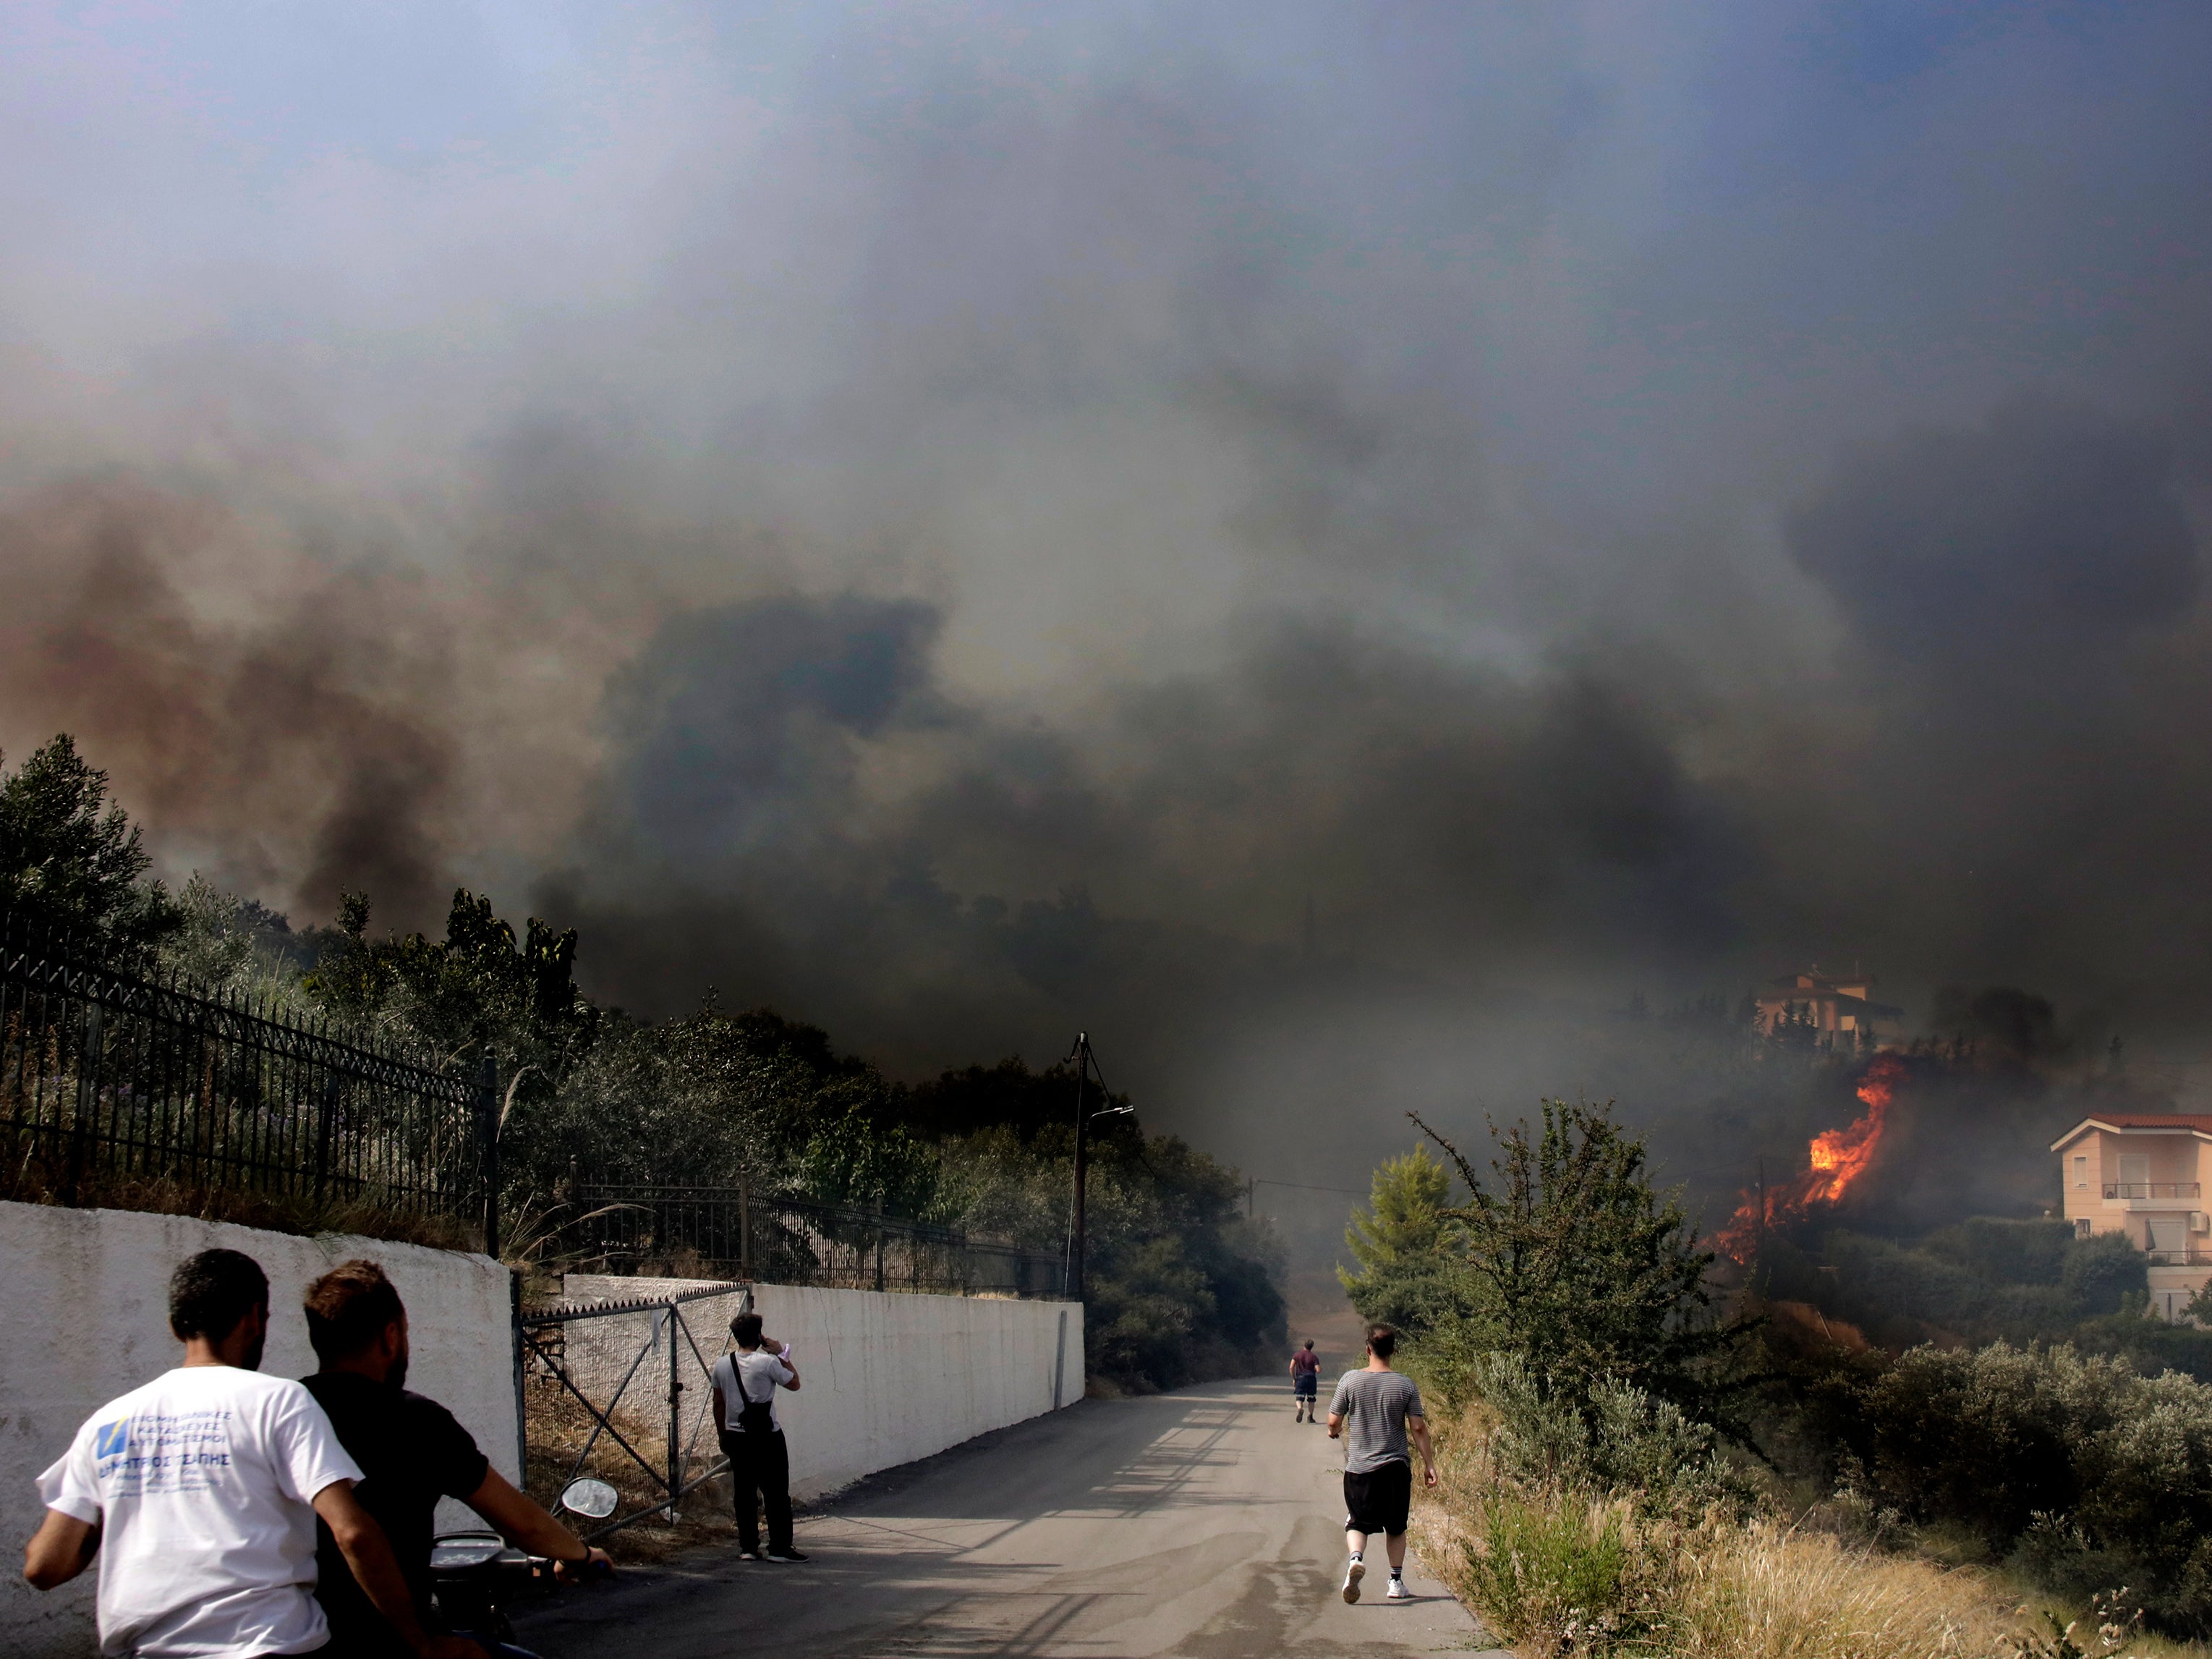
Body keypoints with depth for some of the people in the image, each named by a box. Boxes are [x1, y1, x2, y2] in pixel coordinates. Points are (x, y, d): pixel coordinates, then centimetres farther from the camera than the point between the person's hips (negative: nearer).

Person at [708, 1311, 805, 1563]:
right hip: (767, 1438, -5)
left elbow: (718, 1404, 10)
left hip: (736, 1437, 5)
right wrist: (782, 1356, 5)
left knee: (743, 1494, 10)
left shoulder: (722, 1365, 2)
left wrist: (723, 1435, 20)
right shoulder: (768, 1363, -14)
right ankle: (779, 1548, 2)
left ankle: (748, 1547, 11)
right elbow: (794, 1384, 0)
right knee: (777, 1493, 2)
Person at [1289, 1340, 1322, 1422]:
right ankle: (1310, 1417, 15)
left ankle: (1300, 1409, -30)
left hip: (1300, 1378, 0)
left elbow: (1291, 1368, -3)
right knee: (1311, 1399, 14)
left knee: (1299, 1398, 1)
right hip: (1311, 1379, 0)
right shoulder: (1314, 1357, -3)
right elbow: (1319, 1370, -11)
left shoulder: (1297, 1355, 2)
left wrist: (1294, 1379, 7)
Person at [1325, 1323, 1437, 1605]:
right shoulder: (1406, 1385, -5)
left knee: (1357, 1522, 7)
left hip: (1359, 1467, -1)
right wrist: (1429, 1463, 5)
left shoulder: (1350, 1380, -6)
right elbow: (1418, 1428, -4)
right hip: (1396, 1467, 1)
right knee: (1395, 1527, 16)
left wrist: (1335, 1432, 21)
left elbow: (1334, 1422, -2)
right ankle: (1396, 1581, 17)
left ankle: (1356, 1558, -21)